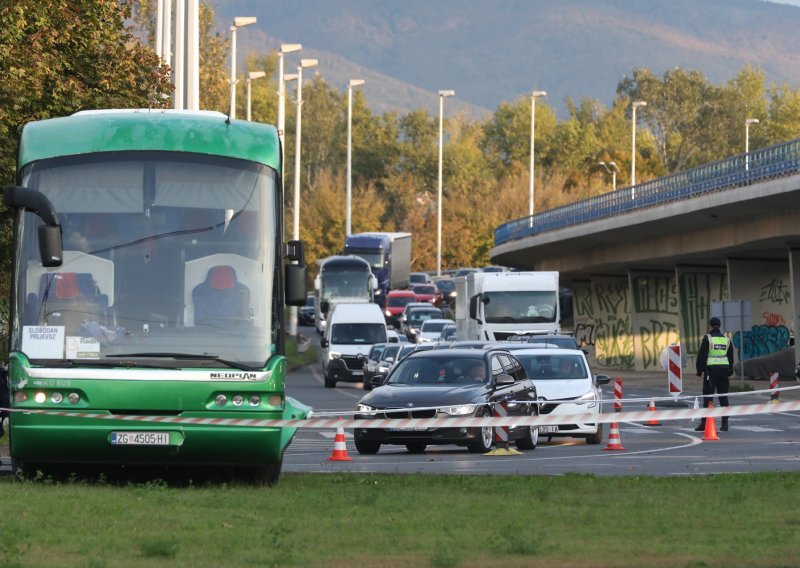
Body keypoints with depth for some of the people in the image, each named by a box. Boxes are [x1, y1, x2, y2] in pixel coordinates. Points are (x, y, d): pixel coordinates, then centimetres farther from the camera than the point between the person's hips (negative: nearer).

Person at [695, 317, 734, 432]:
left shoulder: (707, 338, -6)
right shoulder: (726, 339, 10)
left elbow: (701, 356, -8)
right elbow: (731, 357, 17)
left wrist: (700, 371, -3)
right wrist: (729, 372, 22)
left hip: (711, 370, -5)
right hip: (724, 369, 5)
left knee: (707, 397, -4)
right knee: (723, 397, 9)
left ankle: (704, 423, -7)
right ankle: (725, 423, 7)